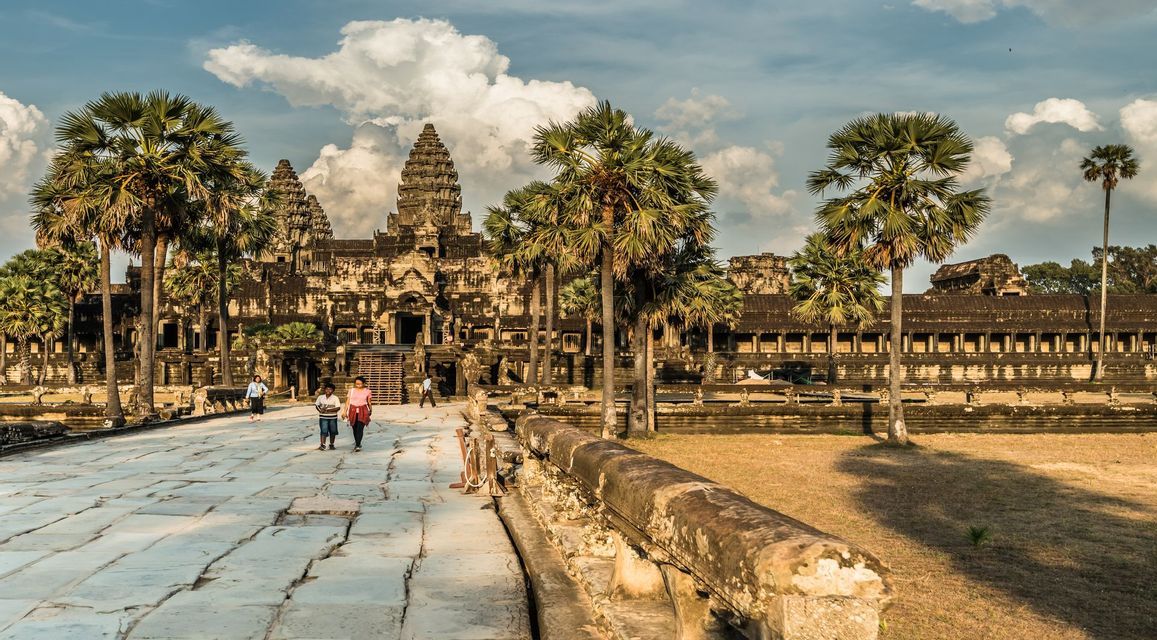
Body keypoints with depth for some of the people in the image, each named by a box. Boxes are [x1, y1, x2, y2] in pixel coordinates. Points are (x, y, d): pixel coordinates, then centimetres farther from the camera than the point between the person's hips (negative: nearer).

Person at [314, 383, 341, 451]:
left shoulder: (335, 398, -7)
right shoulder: (320, 397, 1)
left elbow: (338, 408, -13)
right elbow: (316, 405, 13)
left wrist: (327, 410, -20)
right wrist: (320, 410, -9)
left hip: (332, 418, 0)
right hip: (323, 417, 0)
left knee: (332, 432, 10)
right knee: (324, 431, -9)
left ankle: (331, 445, 24)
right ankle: (322, 445, -12)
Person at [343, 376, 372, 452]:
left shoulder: (367, 391, 1)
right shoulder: (351, 391, 5)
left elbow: (369, 402, 11)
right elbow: (348, 401, 6)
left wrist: (370, 410, 20)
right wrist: (345, 411, 1)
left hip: (362, 411, -3)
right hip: (353, 411, 3)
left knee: (360, 428, -13)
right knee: (355, 428, 9)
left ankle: (357, 446, -15)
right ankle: (357, 442, 29)